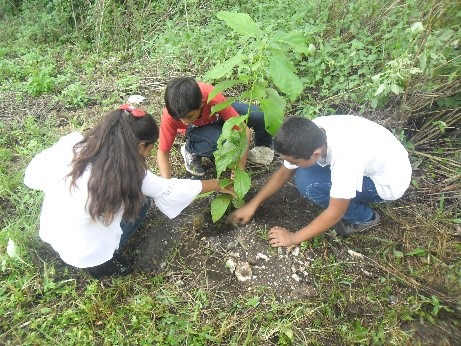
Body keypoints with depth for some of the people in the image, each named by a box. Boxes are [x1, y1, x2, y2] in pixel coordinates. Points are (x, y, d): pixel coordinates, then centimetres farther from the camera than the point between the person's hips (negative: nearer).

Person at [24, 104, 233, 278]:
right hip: (86, 254, -5)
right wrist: (218, 185, 0)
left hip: (50, 232, 5)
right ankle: (103, 262, 7)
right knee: (140, 199, 5)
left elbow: (33, 176, -4)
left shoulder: (72, 143, -14)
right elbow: (170, 190, -13)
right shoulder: (128, 173, -25)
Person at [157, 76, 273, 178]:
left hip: (218, 112, 1)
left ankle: (262, 148, 10)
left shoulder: (212, 98, -40)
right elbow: (162, 152, -22)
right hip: (196, 128, -1)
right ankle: (191, 151, -4)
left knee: (260, 116, -23)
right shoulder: (170, 115, -35)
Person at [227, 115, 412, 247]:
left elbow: (335, 213, -28)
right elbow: (284, 172, -5)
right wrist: (252, 204, -5)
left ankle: (364, 217, -2)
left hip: (389, 181, -7)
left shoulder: (344, 156, -40)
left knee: (307, 183, -24)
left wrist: (293, 238, -17)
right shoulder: (311, 135, -19)